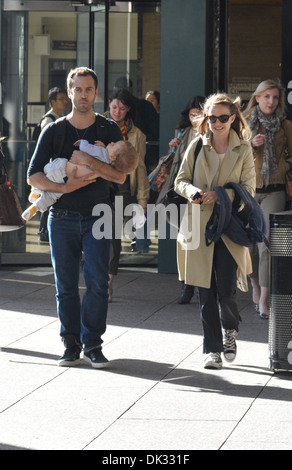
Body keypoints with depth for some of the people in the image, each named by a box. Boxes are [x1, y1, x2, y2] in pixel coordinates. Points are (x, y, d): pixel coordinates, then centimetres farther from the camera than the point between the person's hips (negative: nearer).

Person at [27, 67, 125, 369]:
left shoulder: (109, 130, 4)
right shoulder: (54, 131, 5)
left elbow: (120, 176, -5)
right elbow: (33, 176, 2)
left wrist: (91, 163, -20)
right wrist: (64, 187, -13)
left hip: (97, 216, -1)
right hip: (62, 216, 1)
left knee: (97, 280, -9)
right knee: (65, 284, 2)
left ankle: (92, 344, -1)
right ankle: (71, 344, 10)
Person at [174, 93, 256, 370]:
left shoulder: (243, 150, 3)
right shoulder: (196, 147, 7)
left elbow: (248, 188, -2)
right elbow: (180, 180, 10)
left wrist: (219, 195, -17)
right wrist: (190, 191, -13)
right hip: (200, 225, 2)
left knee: (225, 291, -8)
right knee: (206, 293, 3)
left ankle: (230, 330, 23)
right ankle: (213, 349, 13)